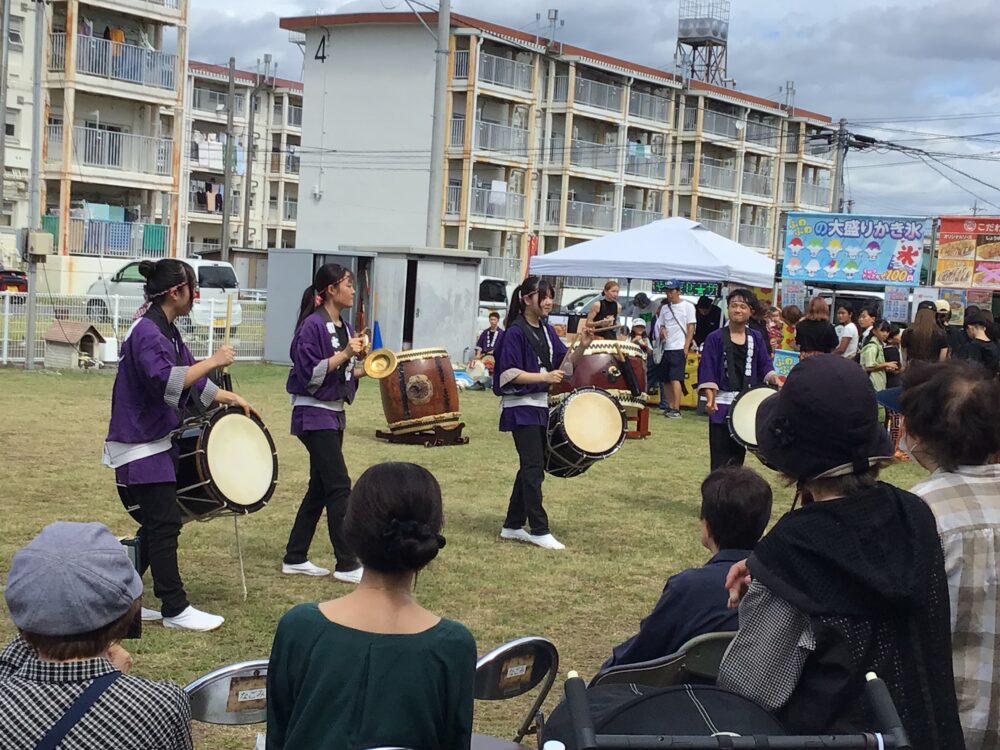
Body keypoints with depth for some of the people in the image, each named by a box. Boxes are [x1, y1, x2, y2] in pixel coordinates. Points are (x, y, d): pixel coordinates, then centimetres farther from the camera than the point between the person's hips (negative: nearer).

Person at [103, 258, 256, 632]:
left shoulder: (164, 330, 13)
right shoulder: (147, 331, -19)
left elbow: (190, 379, 20)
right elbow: (167, 381, -32)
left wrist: (231, 398, 15)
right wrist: (213, 361, -27)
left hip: (154, 442, 10)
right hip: (140, 446, -10)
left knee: (155, 524, 13)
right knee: (165, 524, -5)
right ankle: (175, 609, 2)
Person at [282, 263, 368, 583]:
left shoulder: (344, 327, 11)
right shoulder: (313, 325, -15)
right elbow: (308, 374, -19)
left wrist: (365, 369, 1)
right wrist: (344, 354, -24)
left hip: (334, 414, 9)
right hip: (314, 414, -9)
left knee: (319, 488, 12)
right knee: (339, 486, -9)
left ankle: (295, 558, 19)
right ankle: (347, 564, -4)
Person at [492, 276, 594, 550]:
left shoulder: (546, 330, 9)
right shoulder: (515, 332, -13)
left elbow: (564, 363, 8)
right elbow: (509, 373, -18)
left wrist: (581, 347, -9)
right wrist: (545, 377, -25)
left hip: (540, 405, 8)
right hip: (520, 406, -8)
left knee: (532, 467, 12)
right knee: (533, 468, -9)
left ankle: (513, 525, 21)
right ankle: (539, 530, -4)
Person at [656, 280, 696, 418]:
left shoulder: (687, 306, 0)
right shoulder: (664, 308, 15)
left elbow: (691, 327, -3)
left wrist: (686, 346, -11)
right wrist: (662, 330, -2)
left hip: (679, 348, -6)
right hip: (666, 348, 6)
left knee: (675, 379, -15)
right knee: (667, 380, 6)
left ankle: (676, 409, -18)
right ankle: (670, 407, 11)